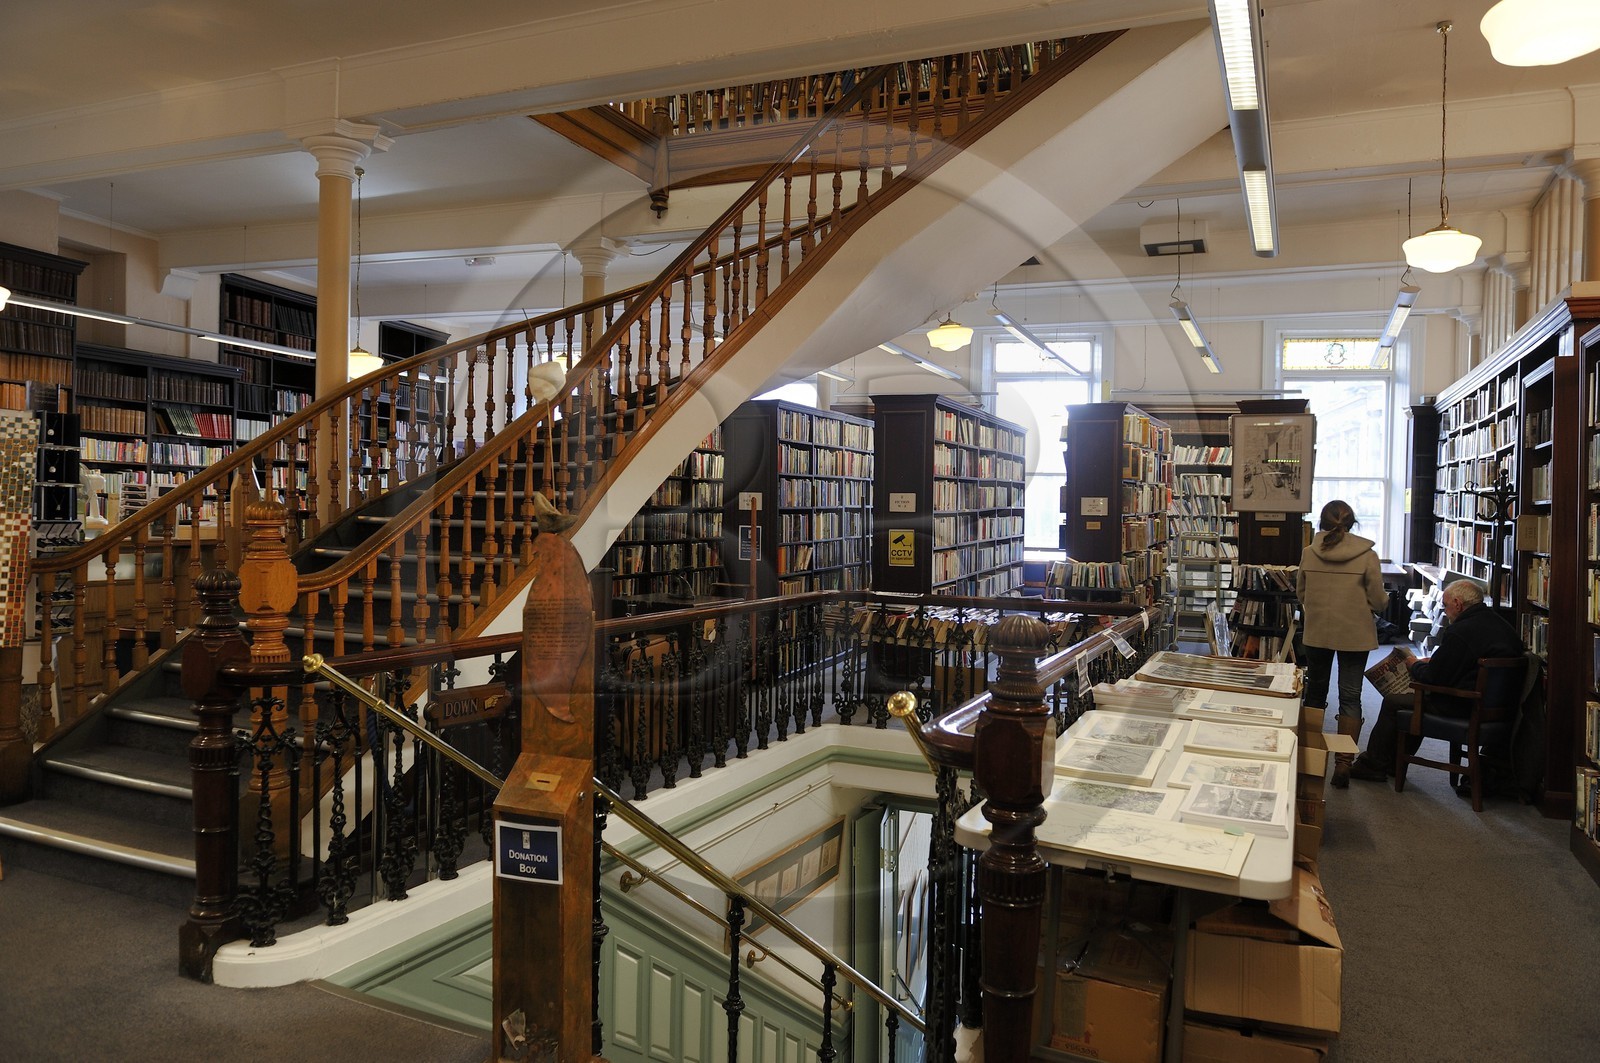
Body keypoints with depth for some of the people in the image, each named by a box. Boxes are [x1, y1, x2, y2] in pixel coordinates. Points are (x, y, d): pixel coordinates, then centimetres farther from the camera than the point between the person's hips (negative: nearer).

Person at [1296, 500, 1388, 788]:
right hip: (1355, 634, -2)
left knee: (1315, 691, 19)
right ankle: (1343, 763, -1)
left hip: (1316, 632, 3)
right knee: (1350, 697, 4)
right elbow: (1378, 600, -7)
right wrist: (1385, 597, 16)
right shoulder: (1367, 555, -11)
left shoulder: (1309, 553, -5)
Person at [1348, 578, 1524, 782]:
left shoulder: (1459, 632, -21)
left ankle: (1374, 765, 16)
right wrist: (1431, 663, 18)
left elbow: (1433, 677, -15)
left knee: (1392, 702, 3)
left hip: (1467, 707, -10)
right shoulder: (1502, 624, 9)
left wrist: (1416, 666, 6)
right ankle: (1392, 763, 32)